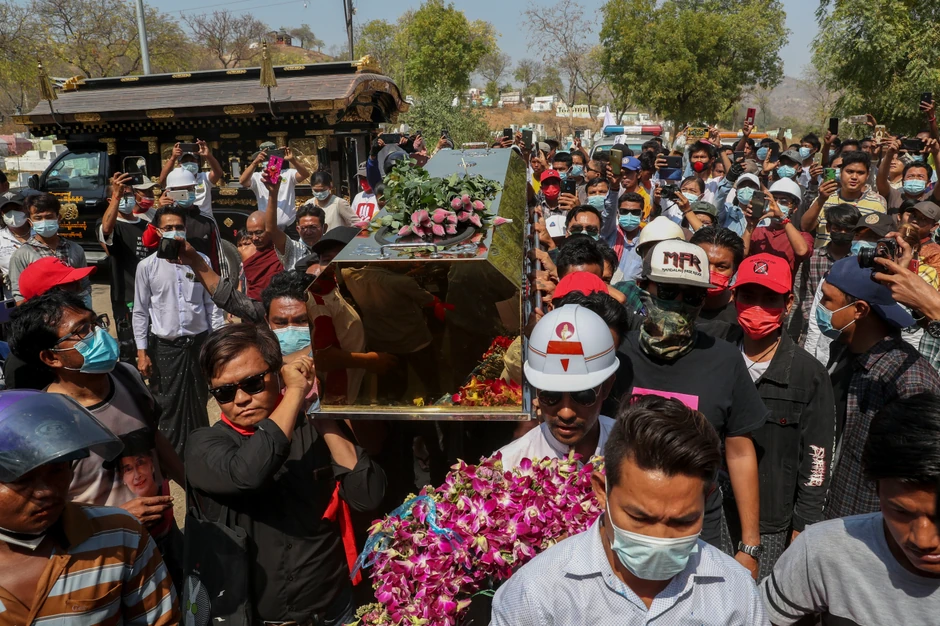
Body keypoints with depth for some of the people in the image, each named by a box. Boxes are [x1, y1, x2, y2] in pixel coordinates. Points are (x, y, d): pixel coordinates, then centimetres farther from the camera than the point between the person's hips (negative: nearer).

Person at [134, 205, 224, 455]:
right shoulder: (147, 266, -3)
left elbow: (212, 304, 4)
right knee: (168, 405, 6)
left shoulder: (202, 261, 0)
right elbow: (140, 312, 1)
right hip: (164, 346, -1)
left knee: (199, 402, 13)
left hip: (199, 343, 1)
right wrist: (142, 352, -2)